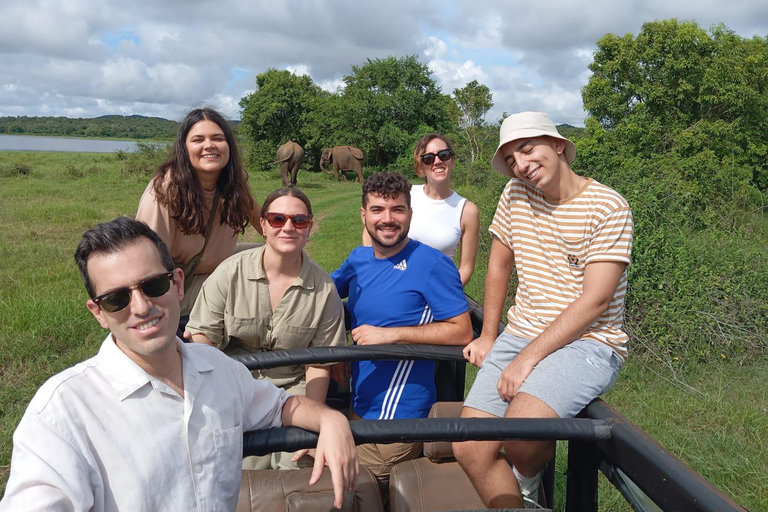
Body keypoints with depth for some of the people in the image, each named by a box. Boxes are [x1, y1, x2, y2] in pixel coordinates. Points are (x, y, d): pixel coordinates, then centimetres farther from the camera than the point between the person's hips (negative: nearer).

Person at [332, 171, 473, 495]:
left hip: (396, 419, -6)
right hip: (357, 405, 7)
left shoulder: (432, 265, -14)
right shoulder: (358, 259, 4)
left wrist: (389, 335, -21)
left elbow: (462, 332, -17)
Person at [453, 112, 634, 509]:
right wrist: (488, 336, 15)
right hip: (520, 335, 5)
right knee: (469, 448, -12)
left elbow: (594, 300, -16)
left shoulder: (608, 207, -10)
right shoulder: (515, 194, 6)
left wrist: (528, 358, -19)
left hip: (586, 342, -5)